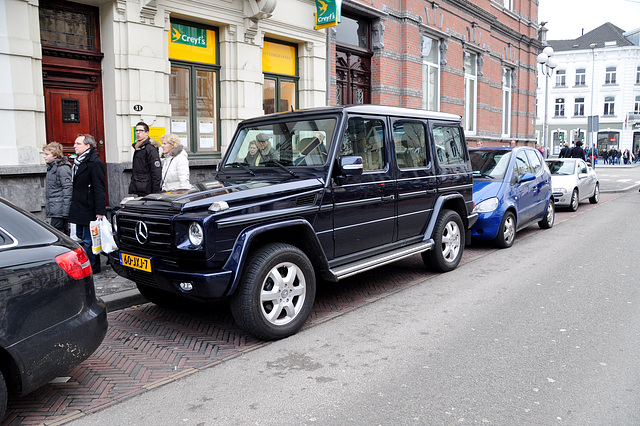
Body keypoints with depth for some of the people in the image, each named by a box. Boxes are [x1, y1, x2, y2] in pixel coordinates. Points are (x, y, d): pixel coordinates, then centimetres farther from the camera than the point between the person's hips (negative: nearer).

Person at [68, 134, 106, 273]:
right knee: (80, 236, 16)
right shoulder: (78, 162, 16)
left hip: (89, 210, -10)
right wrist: (73, 206, 20)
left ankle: (92, 267, 8)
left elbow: (99, 189, -19)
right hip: (79, 209, 10)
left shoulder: (94, 163, -14)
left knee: (88, 240, -4)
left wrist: (100, 211, -22)